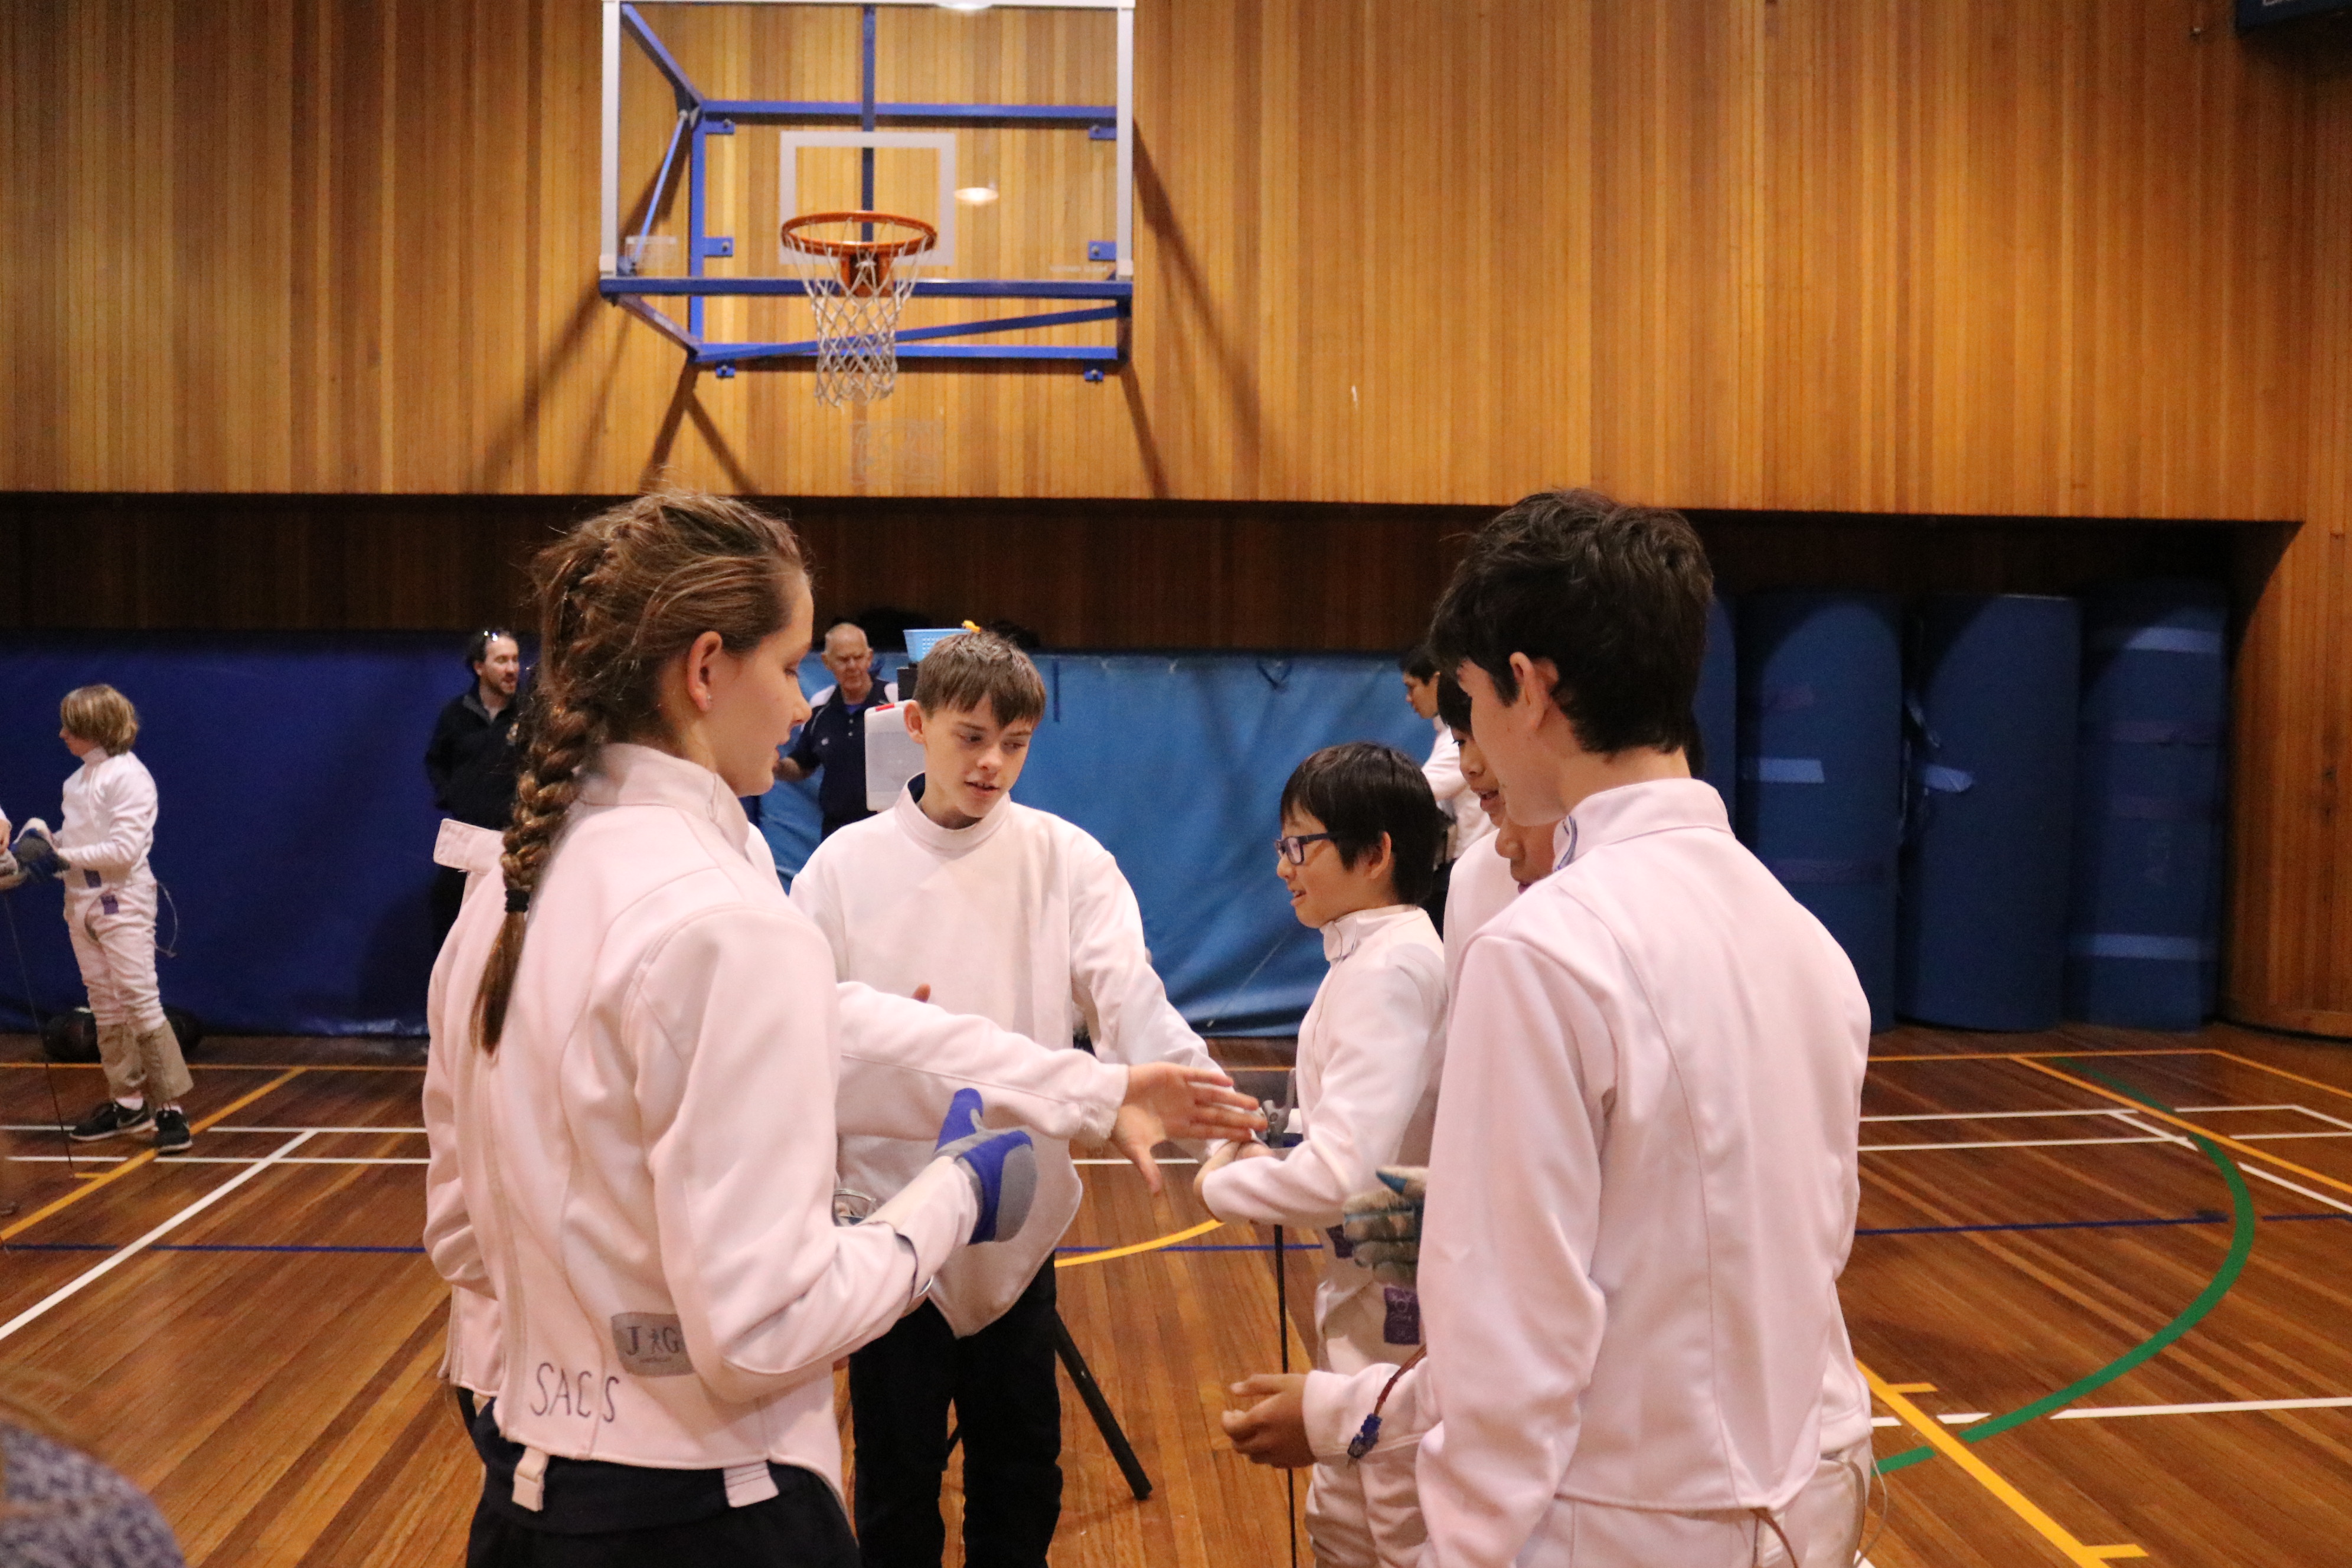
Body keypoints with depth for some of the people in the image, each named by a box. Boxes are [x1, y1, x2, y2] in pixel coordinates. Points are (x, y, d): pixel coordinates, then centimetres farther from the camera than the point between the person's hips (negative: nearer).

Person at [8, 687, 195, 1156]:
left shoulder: (129, 775, -13)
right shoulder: (80, 778, 11)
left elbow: (126, 848, -20)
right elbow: (80, 842, 17)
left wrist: (64, 857, -18)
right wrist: (45, 848, 0)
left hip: (122, 903, -8)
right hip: (83, 903, 8)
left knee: (141, 1003, -11)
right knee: (105, 1007, 12)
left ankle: (169, 1108, -9)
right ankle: (127, 1103, 20)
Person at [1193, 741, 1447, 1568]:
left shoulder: (1388, 967, -24)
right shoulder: (1382, 952, 6)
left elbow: (1341, 1176, -31)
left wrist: (1223, 1184, -15)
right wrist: (1267, 1154, -1)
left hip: (1397, 1306, -9)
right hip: (1365, 1286, 9)